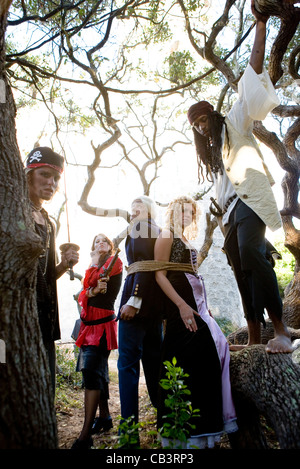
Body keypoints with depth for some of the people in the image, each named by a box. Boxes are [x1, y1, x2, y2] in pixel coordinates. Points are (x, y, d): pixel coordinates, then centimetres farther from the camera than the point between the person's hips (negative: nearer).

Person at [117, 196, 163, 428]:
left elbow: (144, 264, -17)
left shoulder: (141, 227, -4)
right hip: (156, 303, 9)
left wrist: (134, 300, -21)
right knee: (154, 361, 14)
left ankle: (129, 424, 0)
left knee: (128, 362, -3)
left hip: (139, 298, -9)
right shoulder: (158, 231, 21)